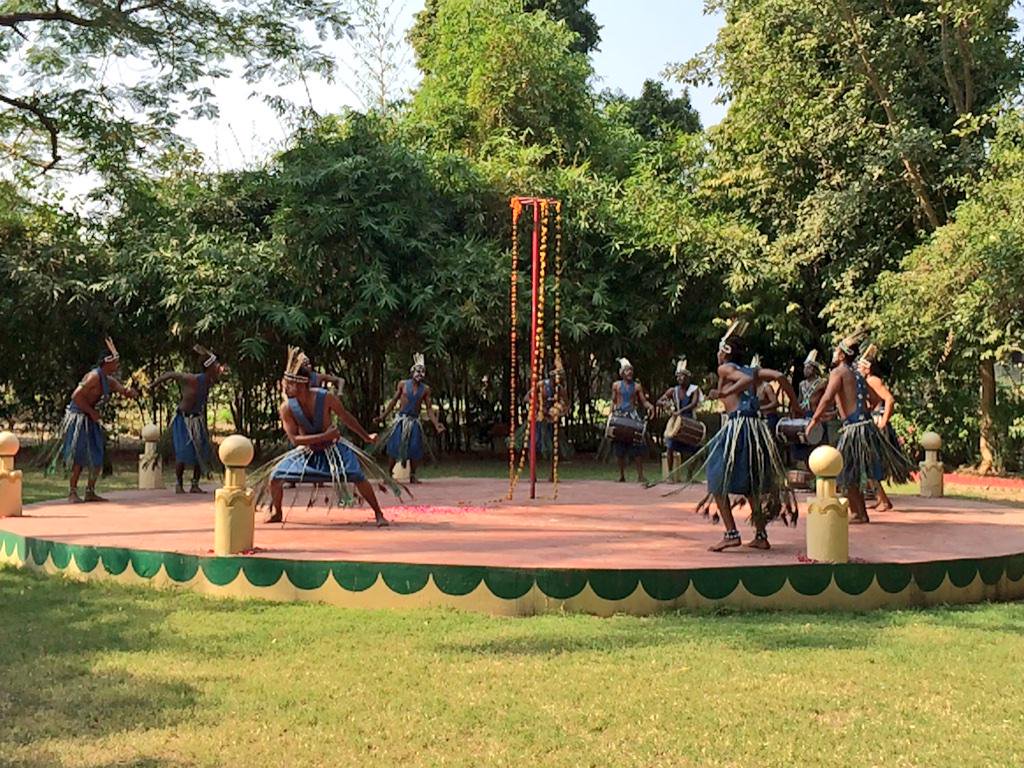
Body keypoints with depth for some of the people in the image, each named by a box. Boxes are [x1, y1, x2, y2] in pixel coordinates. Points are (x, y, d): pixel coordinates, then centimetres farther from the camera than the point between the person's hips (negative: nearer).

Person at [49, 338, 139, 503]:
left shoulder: (110, 381, 8)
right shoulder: (94, 377, -19)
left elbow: (128, 392, 8)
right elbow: (76, 396, -24)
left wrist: (130, 392, -16)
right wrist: (92, 412, -19)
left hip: (92, 421, 9)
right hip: (78, 419, -9)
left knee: (98, 458, 8)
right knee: (79, 457, -9)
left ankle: (90, 492, 15)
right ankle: (72, 492, -2)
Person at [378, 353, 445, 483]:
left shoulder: (425, 389, 3)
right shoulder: (403, 384, 1)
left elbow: (429, 409, 5)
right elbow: (394, 401, 7)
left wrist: (436, 424, -6)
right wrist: (383, 416, 6)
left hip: (414, 421, 1)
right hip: (401, 419, -1)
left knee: (415, 449, -4)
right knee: (395, 447, -7)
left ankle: (412, 476, 9)